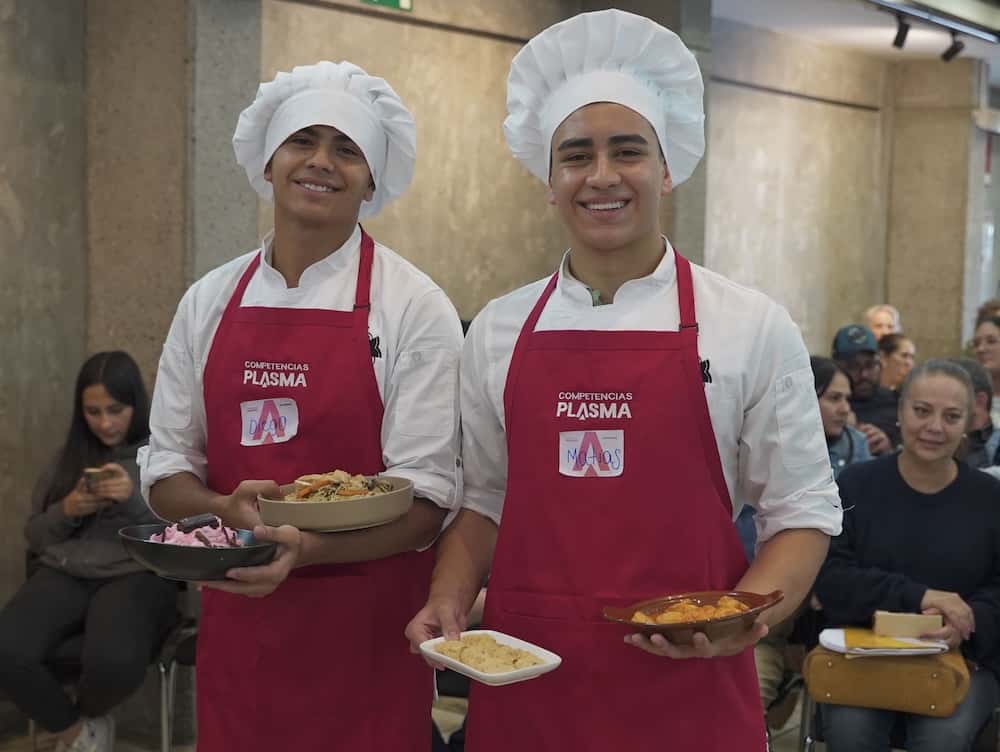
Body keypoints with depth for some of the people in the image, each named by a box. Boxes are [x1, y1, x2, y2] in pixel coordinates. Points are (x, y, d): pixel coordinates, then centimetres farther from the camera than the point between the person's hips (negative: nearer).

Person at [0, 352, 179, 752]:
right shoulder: (69, 456, 19)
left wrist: (136, 499, -17)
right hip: (64, 573, 4)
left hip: (136, 574, -4)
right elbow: (34, 535, 20)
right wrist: (65, 511, -2)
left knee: (113, 662, -37)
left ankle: (89, 715, 4)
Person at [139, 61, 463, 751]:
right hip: (236, 623, 4)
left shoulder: (414, 307, -8)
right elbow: (167, 474, 8)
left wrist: (305, 547, -27)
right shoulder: (209, 301, 4)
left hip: (368, 634, -3)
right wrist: (228, 510, -14)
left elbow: (425, 499, -11)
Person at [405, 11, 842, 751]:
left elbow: (801, 510, 0)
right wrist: (448, 601, -3)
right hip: (523, 687, 3)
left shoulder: (754, 328, -3)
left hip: (687, 688, -2)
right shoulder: (496, 332, 5)